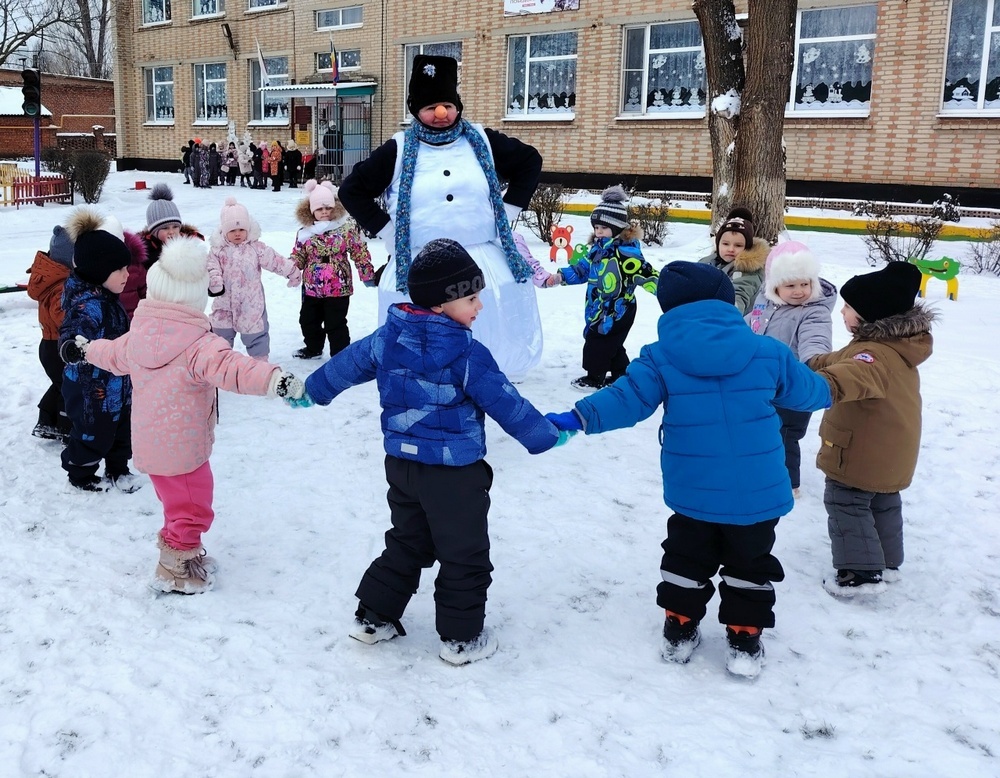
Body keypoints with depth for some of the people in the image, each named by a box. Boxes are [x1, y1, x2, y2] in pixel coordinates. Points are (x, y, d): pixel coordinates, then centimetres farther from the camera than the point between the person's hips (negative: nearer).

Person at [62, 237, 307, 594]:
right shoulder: (199, 344, -24)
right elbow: (229, 367, -42)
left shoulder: (140, 335, 0)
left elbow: (114, 354, 20)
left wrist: (85, 350, 43)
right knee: (192, 507, 9)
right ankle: (175, 570, 22)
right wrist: (275, 379, -56)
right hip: (184, 447, -8)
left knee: (177, 500, 25)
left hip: (150, 441, 8)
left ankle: (183, 551, 42)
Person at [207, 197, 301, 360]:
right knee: (221, 333, 11)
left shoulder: (256, 247, -3)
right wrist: (214, 283, -26)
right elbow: (212, 269, -7)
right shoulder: (218, 250, -1)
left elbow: (274, 260, 0)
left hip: (251, 302, -1)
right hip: (225, 303, 1)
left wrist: (292, 271, 3)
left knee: (256, 332, 7)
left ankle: (260, 358, 21)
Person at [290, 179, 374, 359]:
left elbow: (360, 252, -4)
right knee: (308, 320, 20)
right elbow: (298, 255, 8)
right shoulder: (305, 232, 1)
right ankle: (313, 349, 42)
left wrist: (367, 274, -3)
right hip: (311, 288, 5)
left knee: (335, 324, 2)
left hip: (338, 288, -5)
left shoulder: (347, 228, -8)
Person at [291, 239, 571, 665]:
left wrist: (312, 390, 30)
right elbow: (506, 403, -15)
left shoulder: (388, 338, -2)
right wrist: (546, 436, -1)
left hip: (401, 464, 7)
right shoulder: (465, 354, -20)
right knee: (465, 554, 9)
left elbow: (347, 364, 12)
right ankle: (462, 637, 18)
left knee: (406, 543, 24)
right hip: (454, 473, -7)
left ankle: (373, 616, 29)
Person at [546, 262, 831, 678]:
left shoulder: (660, 357, -7)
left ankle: (679, 631, 31)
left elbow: (626, 398, -16)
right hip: (758, 493, 0)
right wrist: (829, 391, 36)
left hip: (692, 493, 0)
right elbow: (807, 390, 14)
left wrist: (580, 417, -14)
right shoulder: (767, 352, -2)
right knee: (750, 564, 18)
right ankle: (744, 642, 24)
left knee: (686, 559, 22)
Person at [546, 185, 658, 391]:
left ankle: (594, 378, 17)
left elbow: (645, 273, -26)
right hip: (600, 309, 9)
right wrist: (560, 276, 5)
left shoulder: (626, 252, -22)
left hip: (617, 312, -9)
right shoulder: (598, 249, 6)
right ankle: (622, 374, 34)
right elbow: (582, 269, 15)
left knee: (597, 342, 1)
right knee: (610, 343, 20)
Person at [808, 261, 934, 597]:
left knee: (846, 504, 1)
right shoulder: (898, 345, 4)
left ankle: (862, 572, 4)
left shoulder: (874, 353, -30)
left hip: (862, 454, -10)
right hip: (890, 453, 10)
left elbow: (851, 376, -55)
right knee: (884, 504, 22)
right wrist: (812, 364, 26)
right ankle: (886, 561, 37)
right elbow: (843, 360, 20)